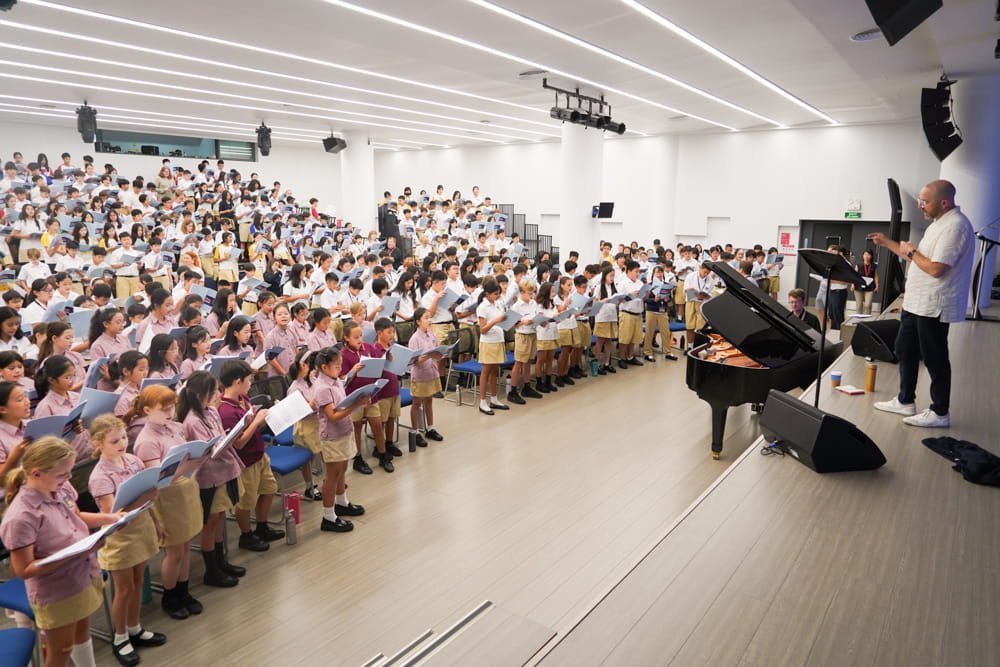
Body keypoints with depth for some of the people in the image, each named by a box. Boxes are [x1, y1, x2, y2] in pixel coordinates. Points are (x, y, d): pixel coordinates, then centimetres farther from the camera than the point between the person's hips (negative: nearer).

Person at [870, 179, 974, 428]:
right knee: (905, 351, 16)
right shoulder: (938, 224, 14)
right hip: (915, 303, 10)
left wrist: (912, 251, -10)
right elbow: (919, 258, 22)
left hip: (933, 307, -10)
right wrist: (888, 243, 16)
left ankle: (940, 413, 11)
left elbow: (935, 269, -26)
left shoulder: (955, 226, -19)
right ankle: (905, 401, 28)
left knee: (934, 359, -1)